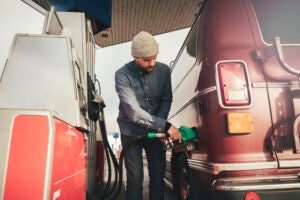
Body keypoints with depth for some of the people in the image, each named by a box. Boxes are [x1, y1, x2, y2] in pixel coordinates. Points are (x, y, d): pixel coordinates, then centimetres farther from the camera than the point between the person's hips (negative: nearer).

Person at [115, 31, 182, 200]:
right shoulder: (123, 75, -20)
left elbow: (166, 100, 2)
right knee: (135, 179, 5)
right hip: (131, 132, -3)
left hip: (155, 131, 3)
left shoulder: (164, 70, -9)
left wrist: (159, 125, -12)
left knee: (158, 176, 11)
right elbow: (133, 112, -27)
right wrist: (165, 125, -30)